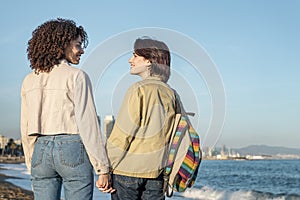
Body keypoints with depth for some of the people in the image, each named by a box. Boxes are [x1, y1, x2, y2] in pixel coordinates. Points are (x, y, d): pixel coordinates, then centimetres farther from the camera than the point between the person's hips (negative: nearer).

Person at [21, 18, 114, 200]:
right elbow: (88, 124, -12)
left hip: (41, 151, 5)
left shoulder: (29, 80, 10)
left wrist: (32, 167, 20)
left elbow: (26, 130, 12)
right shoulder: (76, 76, -7)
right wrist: (103, 169, -9)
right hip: (72, 150, -5)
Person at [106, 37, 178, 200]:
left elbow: (122, 133, -13)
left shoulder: (139, 90, -11)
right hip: (157, 172, 6)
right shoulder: (170, 93, 7)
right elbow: (171, 136, 11)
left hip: (128, 169, -6)